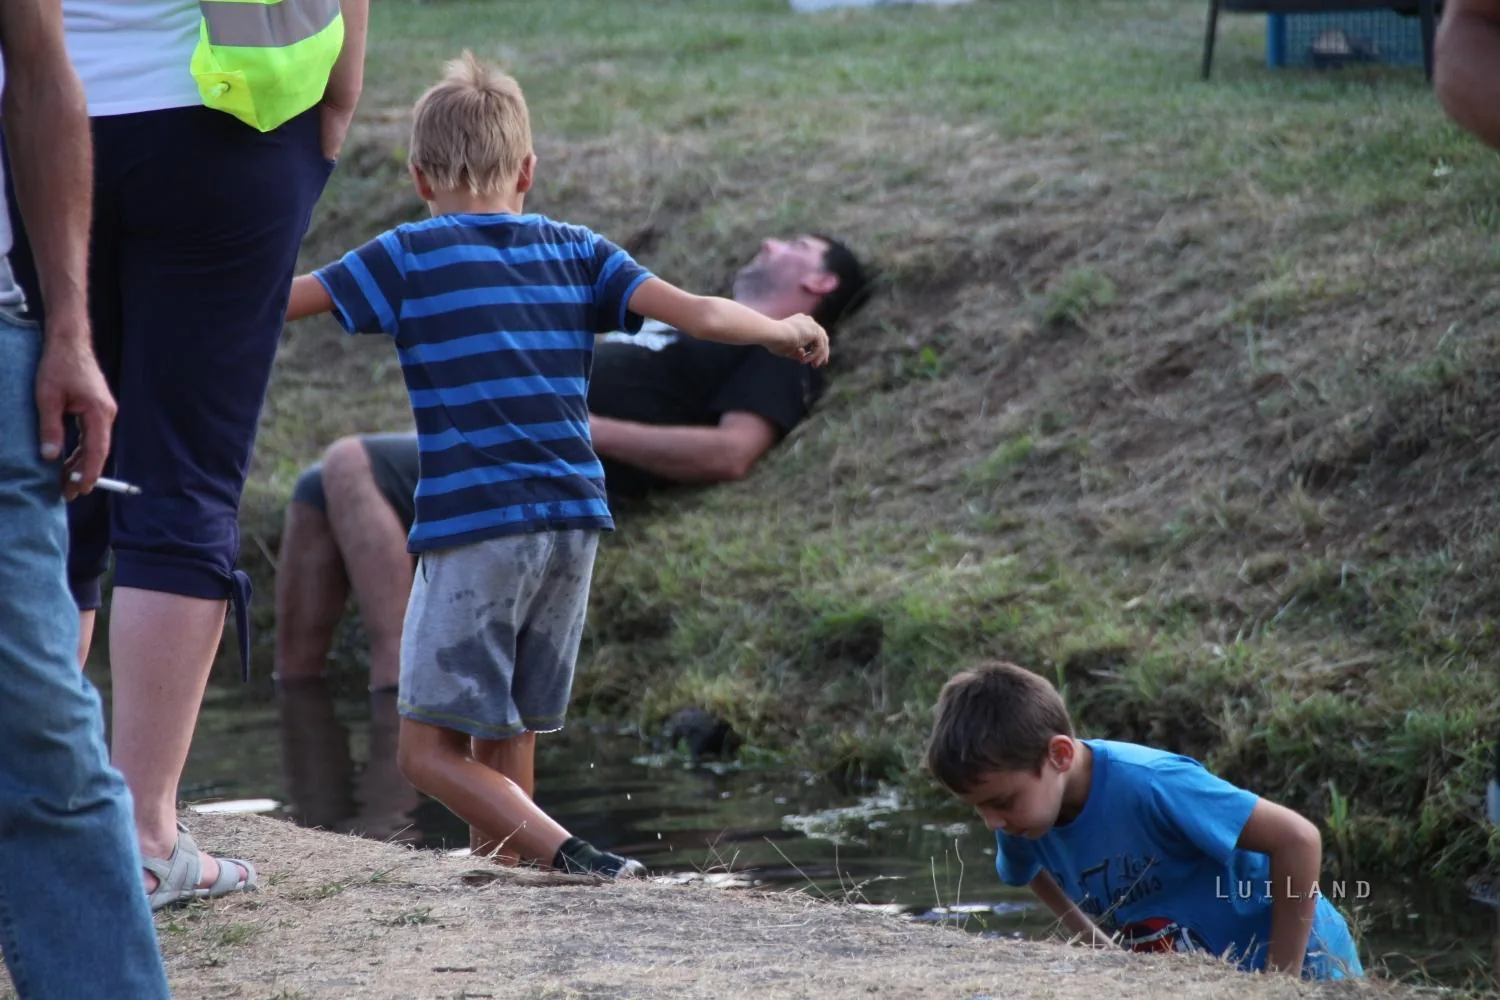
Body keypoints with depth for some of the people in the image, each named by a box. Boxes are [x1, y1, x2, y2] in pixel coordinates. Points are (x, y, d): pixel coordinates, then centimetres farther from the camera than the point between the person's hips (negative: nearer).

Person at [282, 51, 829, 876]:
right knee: (507, 733, 16)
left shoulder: (407, 258, 0)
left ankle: (569, 856, -19)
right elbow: (699, 315, 7)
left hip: (473, 528, -5)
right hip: (573, 525, 5)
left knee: (428, 748, -2)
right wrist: (786, 331, 25)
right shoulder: (576, 252, 11)